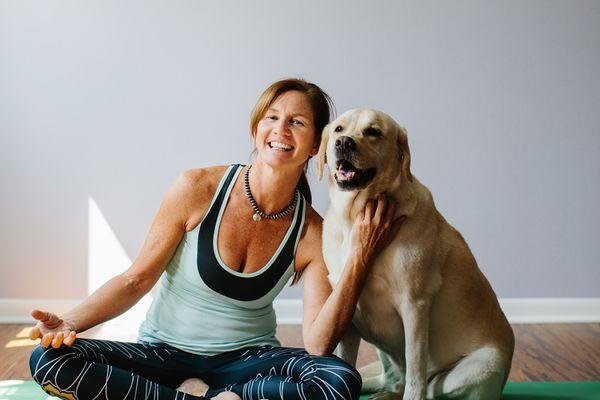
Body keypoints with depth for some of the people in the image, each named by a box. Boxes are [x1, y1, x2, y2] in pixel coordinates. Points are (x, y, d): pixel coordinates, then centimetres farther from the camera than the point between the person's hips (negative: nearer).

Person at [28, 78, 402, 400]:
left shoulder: (311, 232, -6)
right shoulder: (198, 189, -12)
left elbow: (317, 345, -13)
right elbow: (136, 280, -6)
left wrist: (358, 259, -20)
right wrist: (68, 322, -21)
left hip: (249, 359, 1)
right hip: (165, 353, 0)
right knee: (48, 359, -24)